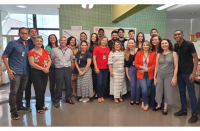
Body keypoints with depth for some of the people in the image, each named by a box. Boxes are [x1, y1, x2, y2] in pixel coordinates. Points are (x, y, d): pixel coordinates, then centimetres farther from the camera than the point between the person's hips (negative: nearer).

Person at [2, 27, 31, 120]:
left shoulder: (28, 45, 13)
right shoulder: (13, 43, -3)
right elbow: (4, 56, -5)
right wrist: (8, 69, -12)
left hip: (25, 72, 6)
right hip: (15, 72, -5)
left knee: (21, 90, 15)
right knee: (14, 91, -4)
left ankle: (19, 106, 30)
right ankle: (13, 111, 7)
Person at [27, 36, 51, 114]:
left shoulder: (45, 51, 11)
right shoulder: (31, 52, -5)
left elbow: (49, 60, 8)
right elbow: (32, 64, -13)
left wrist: (47, 68, -11)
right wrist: (43, 69, -16)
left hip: (45, 72, 5)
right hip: (36, 72, -5)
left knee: (43, 89, 9)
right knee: (39, 89, -4)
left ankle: (42, 105, 26)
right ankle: (39, 107, 12)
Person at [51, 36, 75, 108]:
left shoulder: (69, 50, 8)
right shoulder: (54, 50, -2)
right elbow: (52, 60, 7)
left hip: (68, 69, 3)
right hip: (59, 70, -3)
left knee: (68, 84, 10)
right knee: (58, 85, 1)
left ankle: (68, 98, 26)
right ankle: (57, 100, 16)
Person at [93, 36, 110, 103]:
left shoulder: (108, 49, 9)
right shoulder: (96, 48, -1)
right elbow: (94, 58, -3)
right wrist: (96, 67, -8)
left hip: (106, 68, 4)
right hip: (99, 68, -3)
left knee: (104, 83, 8)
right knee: (99, 83, -3)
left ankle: (102, 96, 23)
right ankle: (99, 96, 13)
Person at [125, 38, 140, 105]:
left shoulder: (139, 50, -7)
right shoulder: (127, 52, 3)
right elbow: (126, 64, 5)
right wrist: (127, 74, 4)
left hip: (138, 69, -2)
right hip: (131, 70, 2)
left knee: (138, 85, 3)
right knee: (132, 85, 5)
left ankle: (137, 99, 22)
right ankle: (132, 99, 23)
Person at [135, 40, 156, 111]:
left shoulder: (153, 54, 0)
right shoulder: (138, 53, 0)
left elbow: (154, 65, -3)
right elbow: (136, 63, -1)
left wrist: (146, 70, -12)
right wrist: (143, 67, -15)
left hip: (149, 75, 1)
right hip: (141, 74, -1)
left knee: (145, 89, 4)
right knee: (144, 90, -11)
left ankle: (143, 102, 30)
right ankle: (146, 103, 15)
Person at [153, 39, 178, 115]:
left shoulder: (174, 54, -3)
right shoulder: (159, 54, 4)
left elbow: (176, 66, -5)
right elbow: (156, 67, 6)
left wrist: (174, 78, -10)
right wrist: (154, 77, 5)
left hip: (169, 76, -2)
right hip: (159, 76, 3)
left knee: (168, 91, 7)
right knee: (159, 90, 10)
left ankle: (165, 108, 22)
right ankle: (159, 105, 29)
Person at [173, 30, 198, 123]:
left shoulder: (189, 44, -10)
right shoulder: (175, 46, 7)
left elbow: (196, 58, -9)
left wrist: (193, 73, -15)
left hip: (188, 73, -6)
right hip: (179, 73, 6)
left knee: (191, 94, 1)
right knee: (182, 92, 14)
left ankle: (194, 114, 13)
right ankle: (183, 110, 28)